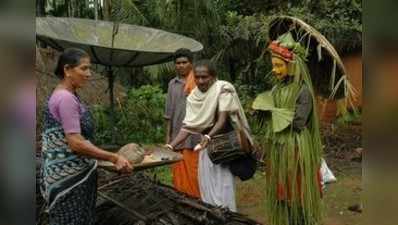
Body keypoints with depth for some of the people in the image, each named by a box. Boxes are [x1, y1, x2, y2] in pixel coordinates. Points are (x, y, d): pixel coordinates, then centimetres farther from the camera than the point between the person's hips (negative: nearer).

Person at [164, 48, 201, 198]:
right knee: (179, 171, 10)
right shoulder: (172, 84, 11)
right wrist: (168, 135, 11)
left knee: (194, 171, 0)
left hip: (195, 135, -4)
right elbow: (169, 112, 14)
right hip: (177, 136, 4)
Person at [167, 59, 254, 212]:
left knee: (223, 185, -6)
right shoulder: (193, 96, 1)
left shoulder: (223, 89, -16)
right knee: (206, 185, 12)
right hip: (206, 142, 6)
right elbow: (188, 126, -3)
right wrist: (171, 146, -15)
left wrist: (208, 137, -42)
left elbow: (222, 119, -25)